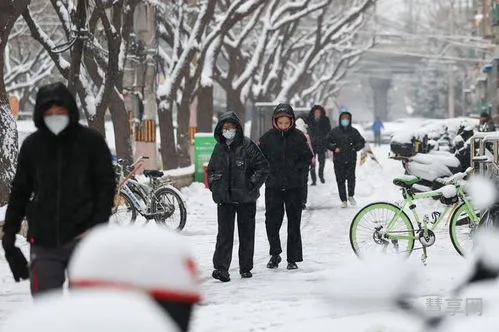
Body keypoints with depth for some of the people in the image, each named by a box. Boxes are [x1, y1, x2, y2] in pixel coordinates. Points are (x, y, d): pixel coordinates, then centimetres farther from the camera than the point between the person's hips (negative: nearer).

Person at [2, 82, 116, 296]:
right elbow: (20, 191, 13)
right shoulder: (32, 145, 6)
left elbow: (106, 186, -1)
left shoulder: (91, 142, -2)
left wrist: (98, 228, -10)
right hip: (43, 241, 2)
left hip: (81, 238, -2)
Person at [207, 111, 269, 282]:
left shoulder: (247, 146, -6)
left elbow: (263, 167, -5)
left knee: (246, 234, 7)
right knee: (224, 233, -5)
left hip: (246, 198, -3)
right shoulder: (219, 148, 9)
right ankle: (221, 268, -10)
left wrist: (252, 185, -10)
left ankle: (246, 268, 18)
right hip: (224, 199, 3)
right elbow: (211, 169, 22)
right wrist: (214, 186, 9)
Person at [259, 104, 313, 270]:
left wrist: (298, 170, -7)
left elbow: (307, 157, 6)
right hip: (273, 186, 0)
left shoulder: (298, 137, -1)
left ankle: (293, 258, 12)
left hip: (294, 186, 0)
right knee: (272, 221, -3)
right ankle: (275, 254, 16)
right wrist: (268, 172, -4)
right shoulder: (267, 137, 0)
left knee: (294, 222, 5)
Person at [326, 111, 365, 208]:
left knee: (351, 177, -14)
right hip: (338, 160, 0)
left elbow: (362, 142, 14)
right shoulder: (334, 132, 6)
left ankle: (351, 196, 7)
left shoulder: (353, 131, 8)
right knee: (340, 180, 0)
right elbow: (327, 142, 10)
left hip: (351, 159, 0)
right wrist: (334, 148, -6)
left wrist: (355, 148, -4)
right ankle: (343, 200, 8)